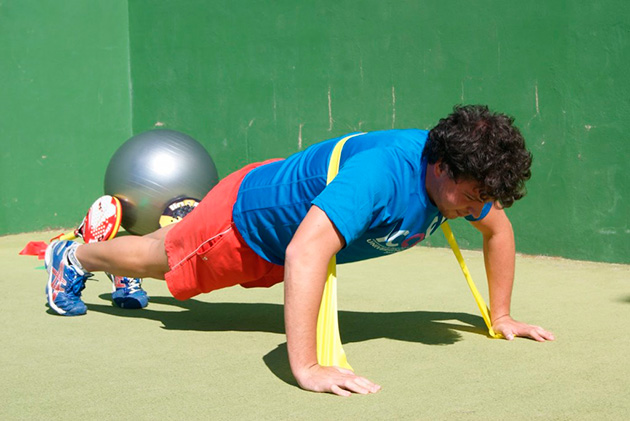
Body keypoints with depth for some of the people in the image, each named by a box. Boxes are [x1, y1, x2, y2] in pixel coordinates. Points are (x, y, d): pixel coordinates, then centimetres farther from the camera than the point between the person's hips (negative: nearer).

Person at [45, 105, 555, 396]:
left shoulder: (462, 173, -23)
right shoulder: (382, 173, -47)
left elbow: (498, 230, -2)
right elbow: (304, 253, -57)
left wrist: (501, 317, -2)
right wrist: (306, 368, -60)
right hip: (249, 214, -7)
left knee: (185, 253, 34)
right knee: (163, 259, 21)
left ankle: (125, 280, 63)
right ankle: (72, 256, 49)